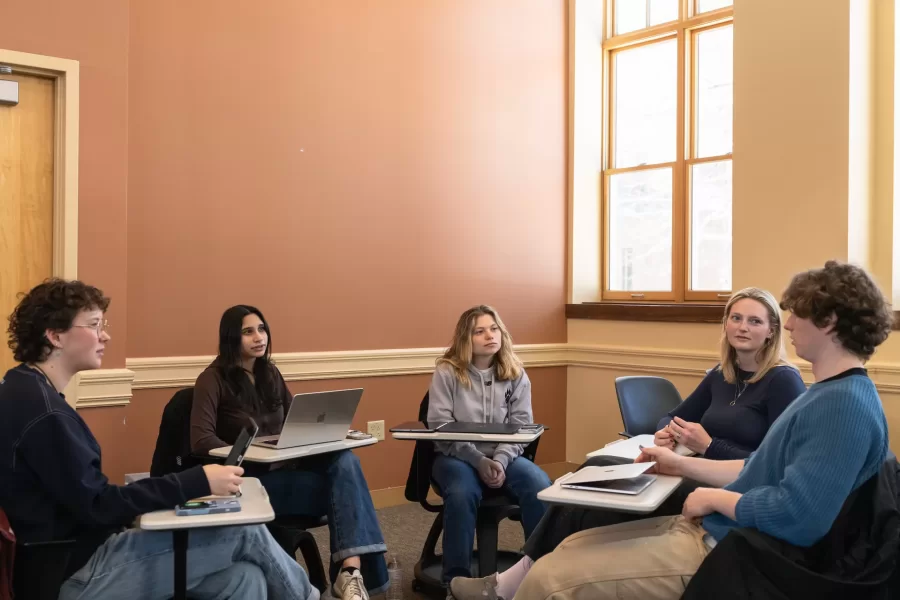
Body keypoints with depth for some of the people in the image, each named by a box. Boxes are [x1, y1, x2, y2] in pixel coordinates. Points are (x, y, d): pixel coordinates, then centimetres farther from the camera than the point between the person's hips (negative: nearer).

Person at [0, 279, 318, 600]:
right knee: (246, 530, -7)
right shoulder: (43, 412, -21)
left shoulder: (26, 392, 10)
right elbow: (98, 507, -23)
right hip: (78, 574, -9)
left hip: (75, 554, 9)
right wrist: (198, 482, -22)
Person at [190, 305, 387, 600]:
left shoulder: (270, 373, 15)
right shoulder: (213, 379, -5)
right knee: (341, 484, -28)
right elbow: (201, 440, -17)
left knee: (345, 461, -28)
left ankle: (351, 570, -41)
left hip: (285, 466, 6)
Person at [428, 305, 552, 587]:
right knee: (462, 494, -36)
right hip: (456, 456, -2)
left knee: (541, 487, -27)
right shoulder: (447, 372, -3)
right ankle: (456, 578, -21)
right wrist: (479, 461, -20)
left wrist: (500, 460, -19)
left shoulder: (515, 373, 6)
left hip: (504, 456, 3)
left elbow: (521, 426, 0)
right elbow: (440, 427, -9)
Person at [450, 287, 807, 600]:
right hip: (699, 478, 8)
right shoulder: (721, 375, 13)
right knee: (597, 471, -15)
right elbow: (673, 418, 20)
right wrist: (666, 434, -3)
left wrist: (707, 446, -21)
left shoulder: (783, 381, -8)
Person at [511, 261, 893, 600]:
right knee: (574, 547, 13)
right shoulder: (830, 395, 15)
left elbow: (795, 516, -30)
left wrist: (715, 497, -14)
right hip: (708, 529, 11)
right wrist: (681, 465, 16)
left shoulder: (846, 405, -20)